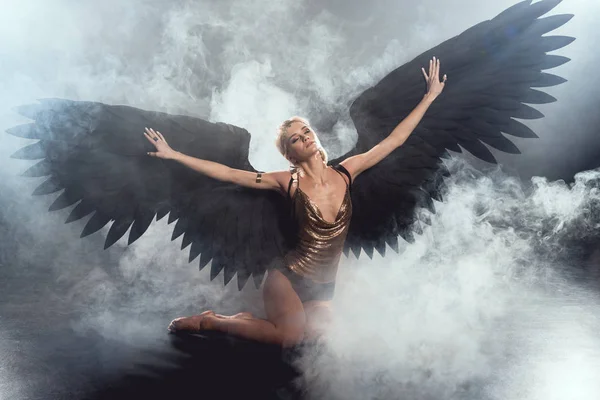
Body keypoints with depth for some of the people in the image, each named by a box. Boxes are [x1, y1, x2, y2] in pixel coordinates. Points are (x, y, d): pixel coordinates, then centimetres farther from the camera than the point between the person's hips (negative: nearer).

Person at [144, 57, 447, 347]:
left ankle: (246, 320, 6)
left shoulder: (345, 172, 1)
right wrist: (174, 155, -8)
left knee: (311, 335, -22)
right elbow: (228, 173, -5)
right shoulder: (288, 182, -6)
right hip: (288, 277, -4)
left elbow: (393, 140, 4)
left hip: (324, 287, 4)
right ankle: (211, 321, -6)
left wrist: (430, 96, 5)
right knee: (290, 336, -29)